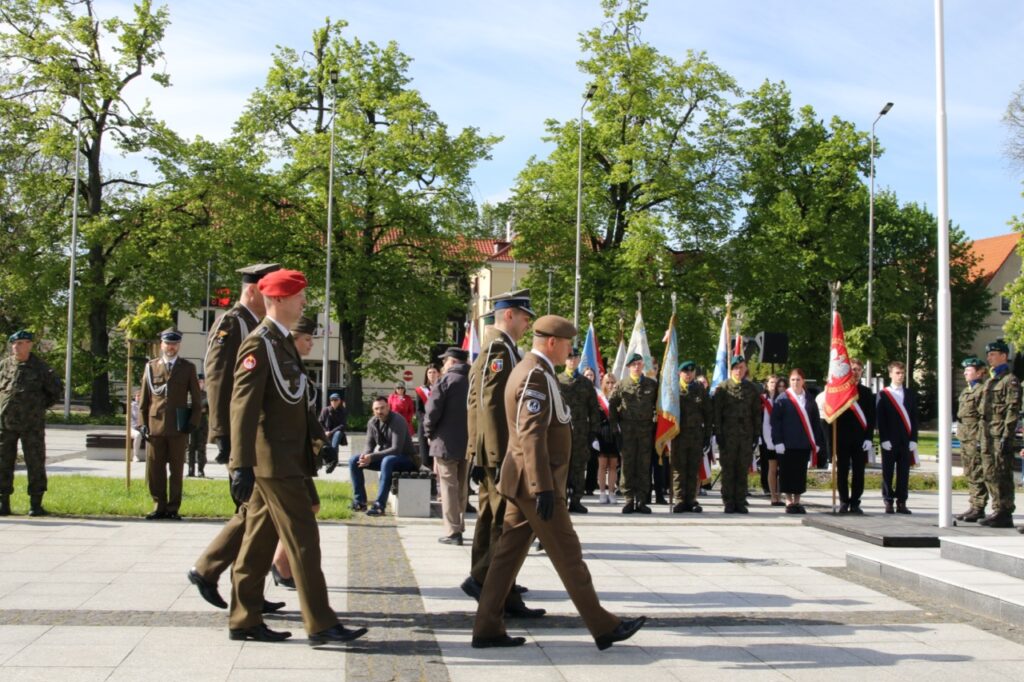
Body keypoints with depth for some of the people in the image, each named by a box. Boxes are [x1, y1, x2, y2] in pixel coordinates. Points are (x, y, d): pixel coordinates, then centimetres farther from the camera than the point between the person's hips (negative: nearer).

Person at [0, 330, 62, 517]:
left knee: (35, 463, 0)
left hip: (32, 424, -2)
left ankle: (35, 504, 6)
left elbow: (56, 390, 8)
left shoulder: (39, 367, -2)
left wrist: (40, 406, 6)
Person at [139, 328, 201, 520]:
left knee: (176, 470, 3)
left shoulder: (188, 368, 8)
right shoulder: (151, 367, 9)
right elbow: (144, 398, 10)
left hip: (178, 428, -1)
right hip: (155, 426, 1)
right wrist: (144, 423, 4)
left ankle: (173, 508, 10)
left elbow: (196, 399, 9)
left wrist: (193, 423, -1)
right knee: (155, 470, 2)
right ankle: (159, 506, 12)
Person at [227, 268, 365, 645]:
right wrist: (241, 466, -24)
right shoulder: (258, 344, -13)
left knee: (260, 539, 12)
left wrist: (313, 448, 19)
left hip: (284, 460, 9)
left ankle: (244, 620, 19)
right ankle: (321, 624, -3)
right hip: (274, 461, -9)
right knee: (302, 538, -7)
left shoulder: (284, 342, 16)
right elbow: (243, 406, -19)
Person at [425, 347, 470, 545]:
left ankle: (453, 532, -5)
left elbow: (432, 411, -16)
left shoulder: (445, 381, -11)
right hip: (469, 443, 6)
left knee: (448, 487, -2)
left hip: (446, 442, -6)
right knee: (462, 487, 17)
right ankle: (459, 527, 24)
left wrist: (429, 433, -1)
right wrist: (472, 434, 15)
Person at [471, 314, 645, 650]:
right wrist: (544, 488, -25)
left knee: (509, 553, 10)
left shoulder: (530, 371, 16)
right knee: (568, 555, -2)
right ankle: (604, 627, 7)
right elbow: (532, 436, -24)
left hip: (522, 482, 10)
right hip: (535, 483, -10)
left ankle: (487, 629, 13)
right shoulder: (535, 376, -17)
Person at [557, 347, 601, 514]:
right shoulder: (556, 380, 8)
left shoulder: (586, 383, 14)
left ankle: (576, 500, 7)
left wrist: (594, 430, 6)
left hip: (581, 432, 2)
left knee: (579, 467, 3)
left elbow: (593, 408, 13)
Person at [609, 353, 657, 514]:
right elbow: (612, 405, 10)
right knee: (627, 465, -1)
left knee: (644, 466, 1)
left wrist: (656, 422, 6)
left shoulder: (652, 384, 8)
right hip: (627, 431, -1)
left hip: (646, 430, 1)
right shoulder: (622, 384, 5)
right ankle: (629, 499, 4)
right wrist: (615, 423, 4)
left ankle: (642, 501, 6)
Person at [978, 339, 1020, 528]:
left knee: (1003, 476, -7)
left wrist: (1007, 436, -19)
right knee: (990, 475, 10)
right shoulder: (990, 381, 20)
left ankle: (1005, 514, -4)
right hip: (988, 436, 9)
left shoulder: (1010, 381, -7)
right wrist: (983, 437, 19)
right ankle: (998, 511, 16)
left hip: (1000, 436, -9)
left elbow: (1013, 410, -13)